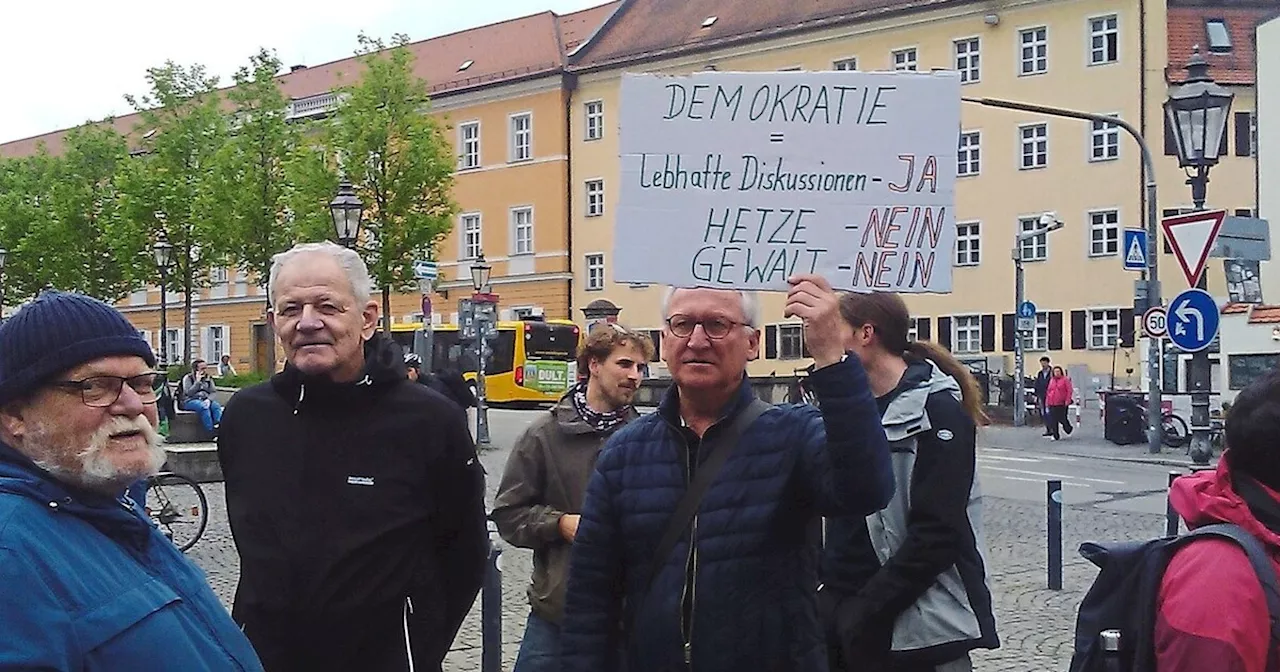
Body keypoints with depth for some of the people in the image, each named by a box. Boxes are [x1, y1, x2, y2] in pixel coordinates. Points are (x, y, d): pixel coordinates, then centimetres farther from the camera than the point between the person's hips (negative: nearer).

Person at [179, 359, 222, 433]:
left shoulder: (208, 379, 14)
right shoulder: (188, 378, 1)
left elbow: (213, 392, 6)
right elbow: (188, 393, -12)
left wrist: (208, 399, -16)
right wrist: (197, 381, -17)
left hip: (205, 400, 4)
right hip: (190, 401, -4)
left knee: (216, 405, -29)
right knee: (203, 407, -37)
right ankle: (211, 432, -40)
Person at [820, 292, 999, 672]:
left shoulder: (936, 409, -11)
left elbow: (937, 533, -18)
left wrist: (866, 609, -16)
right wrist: (832, 592, 2)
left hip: (918, 627, -7)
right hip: (855, 614, 7)